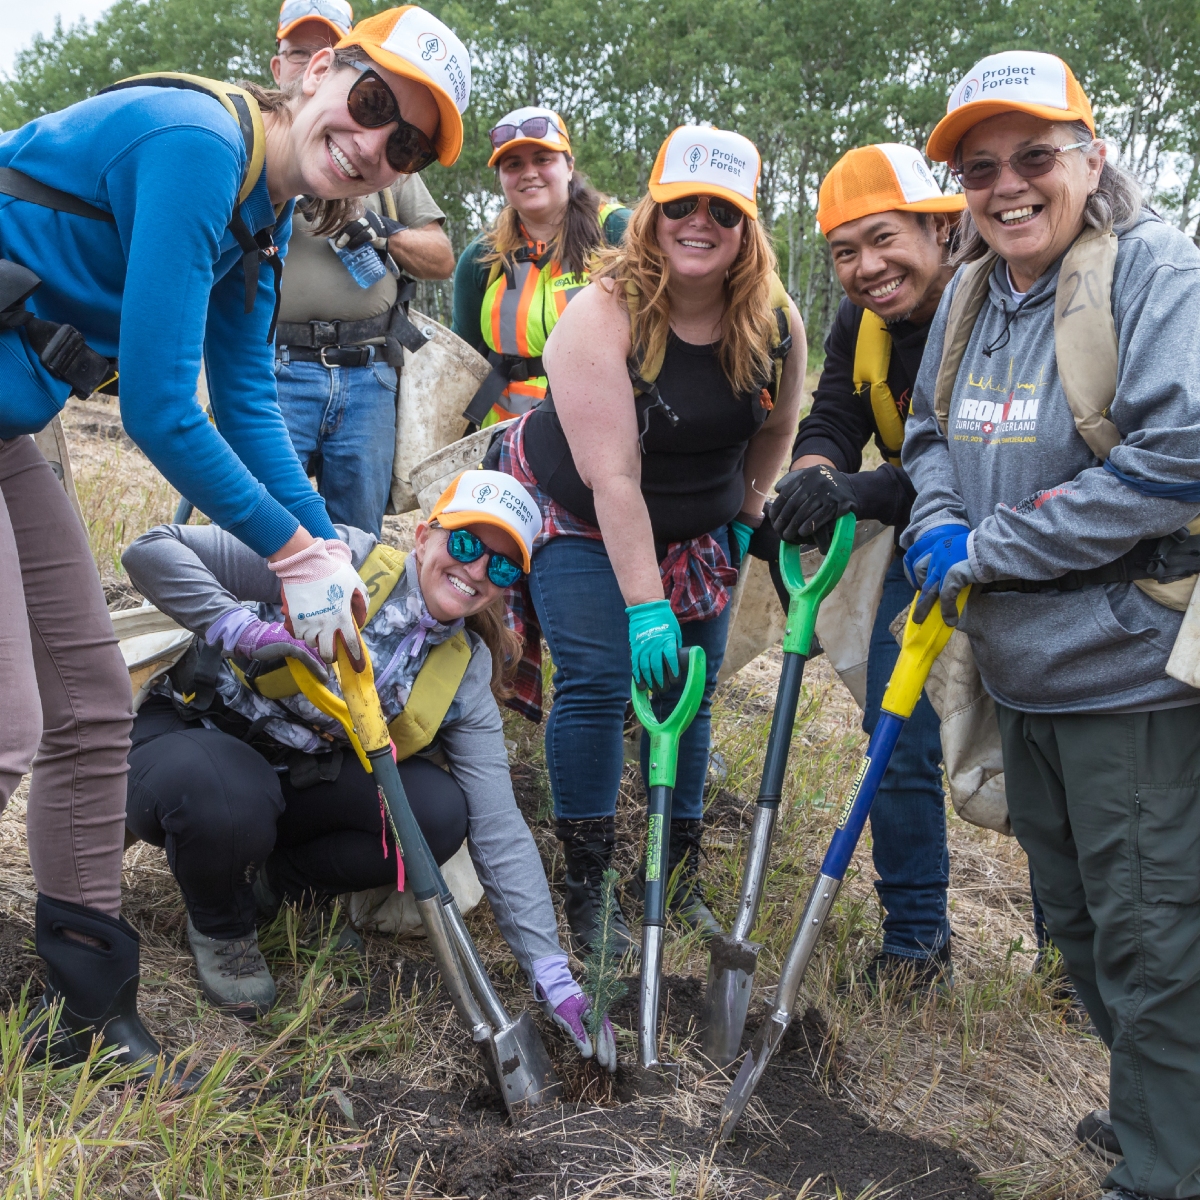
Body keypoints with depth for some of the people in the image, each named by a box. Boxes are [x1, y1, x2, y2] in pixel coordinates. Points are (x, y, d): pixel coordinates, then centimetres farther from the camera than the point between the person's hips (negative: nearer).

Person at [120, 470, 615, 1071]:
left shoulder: (464, 676, -5)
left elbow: (499, 828, -10)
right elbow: (153, 550, -22)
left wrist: (553, 976, -17)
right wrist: (239, 627, -39)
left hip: (299, 782, 4)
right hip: (186, 737, -4)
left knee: (441, 812, -20)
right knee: (227, 800, -39)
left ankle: (272, 879, 4)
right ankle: (221, 928, -3)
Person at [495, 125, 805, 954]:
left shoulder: (774, 323, -13)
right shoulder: (603, 313, -27)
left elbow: (776, 429, 9)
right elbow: (613, 477, -31)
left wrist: (749, 515, 7)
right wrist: (644, 604, -32)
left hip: (695, 530, 4)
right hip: (578, 517, -4)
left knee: (688, 693, 3)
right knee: (597, 683, -14)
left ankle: (683, 880, 16)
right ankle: (586, 893, -2)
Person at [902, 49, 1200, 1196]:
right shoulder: (972, 290, 8)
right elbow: (930, 433, 17)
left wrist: (986, 550, -20)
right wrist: (936, 526, -6)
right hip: (1021, 669, 8)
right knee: (1074, 914, 22)